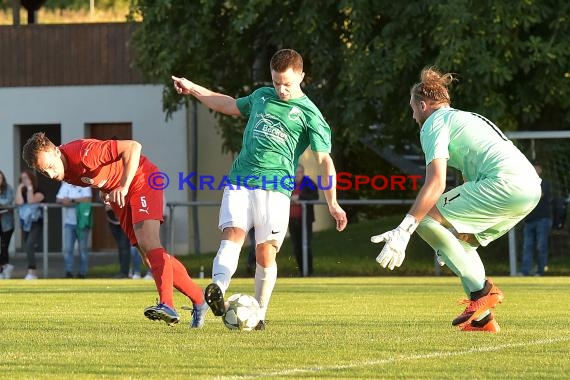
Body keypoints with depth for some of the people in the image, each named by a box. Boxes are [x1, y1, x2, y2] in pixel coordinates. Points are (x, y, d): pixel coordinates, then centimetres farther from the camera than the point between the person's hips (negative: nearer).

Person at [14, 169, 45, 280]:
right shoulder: (22, 192, 10)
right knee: (27, 249, 10)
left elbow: (31, 201, -22)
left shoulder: (39, 191, -5)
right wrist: (19, 188, -6)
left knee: (29, 246, -23)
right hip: (25, 224, 7)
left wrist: (30, 188, -14)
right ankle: (34, 272, 21)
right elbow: (19, 202, -9)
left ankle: (31, 272, -26)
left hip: (36, 223, -7)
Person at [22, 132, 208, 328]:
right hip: (115, 192, 8)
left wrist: (123, 187, -38)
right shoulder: (64, 172, -8)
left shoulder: (84, 152, -33)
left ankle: (167, 304, -37)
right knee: (149, 255, 5)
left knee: (147, 243, -27)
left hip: (141, 179, -8)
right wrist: (104, 190, -1)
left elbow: (133, 147, -33)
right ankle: (199, 300, 14)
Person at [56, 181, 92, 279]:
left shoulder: (85, 186, -2)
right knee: (67, 248, -6)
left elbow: (87, 200, -17)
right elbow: (58, 200, -1)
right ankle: (68, 271, -5)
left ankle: (82, 272, 10)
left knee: (83, 249, 3)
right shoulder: (65, 186, 9)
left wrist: (72, 200, -13)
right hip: (69, 223, 3)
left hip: (82, 223, -3)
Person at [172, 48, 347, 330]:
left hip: (275, 188, -3)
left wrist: (332, 203, -10)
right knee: (232, 234, -19)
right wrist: (193, 89, 41)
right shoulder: (262, 96, 18)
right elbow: (232, 106, 39)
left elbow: (324, 161, -2)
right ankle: (217, 288, -40)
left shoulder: (309, 113, 2)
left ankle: (259, 313, 8)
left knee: (265, 253, -4)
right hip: (240, 180, 3)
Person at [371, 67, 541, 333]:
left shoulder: (434, 123, 4)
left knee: (426, 219, -5)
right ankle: (482, 318, 9)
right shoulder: (466, 118, 32)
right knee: (461, 239, 21)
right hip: (531, 186, 9)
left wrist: (403, 232, -14)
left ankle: (481, 289, -9)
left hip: (505, 182, -9)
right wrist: (450, 242, 38)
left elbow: (436, 183, -11)